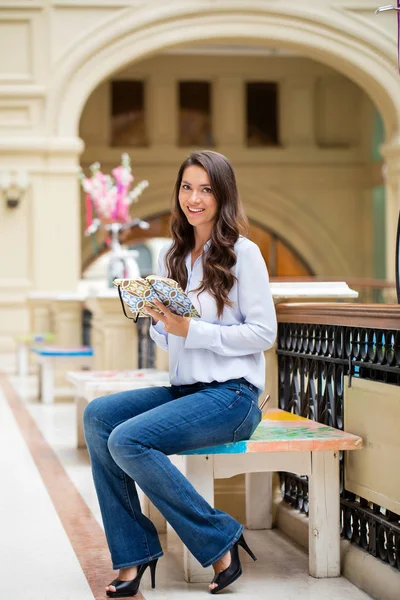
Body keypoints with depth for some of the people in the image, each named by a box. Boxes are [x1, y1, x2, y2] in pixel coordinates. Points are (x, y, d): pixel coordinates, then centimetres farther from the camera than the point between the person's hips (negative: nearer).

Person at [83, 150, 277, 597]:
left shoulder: (242, 253, -6)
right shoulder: (171, 256, 13)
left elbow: (264, 334, -11)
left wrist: (191, 329, -17)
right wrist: (159, 321, -7)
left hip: (231, 393, -7)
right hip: (183, 389, 7)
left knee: (128, 440, -24)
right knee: (98, 416, -13)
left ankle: (220, 541, -10)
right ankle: (133, 553, -9)